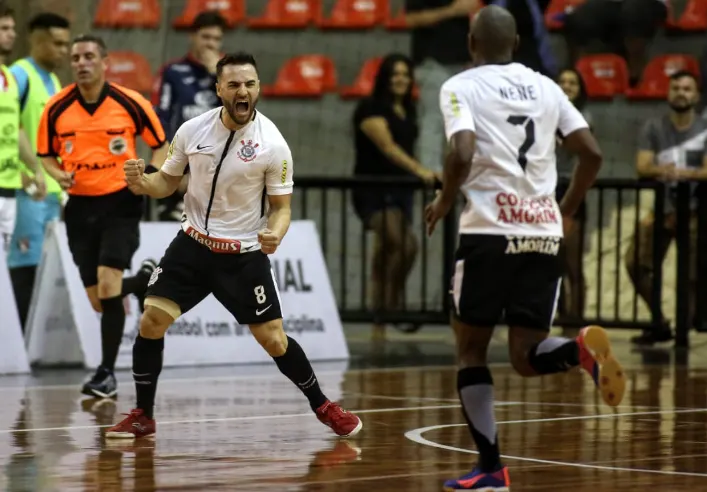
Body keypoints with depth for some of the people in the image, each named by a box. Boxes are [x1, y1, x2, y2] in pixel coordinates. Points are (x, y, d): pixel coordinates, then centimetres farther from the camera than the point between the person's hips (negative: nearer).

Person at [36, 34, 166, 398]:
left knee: (108, 284, -19)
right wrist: (58, 174, -10)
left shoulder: (130, 103, -7)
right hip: (80, 206, 3)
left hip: (120, 203, -3)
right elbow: (46, 154, 11)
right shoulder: (56, 109, -2)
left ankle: (107, 374, -8)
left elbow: (160, 145, 5)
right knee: (99, 301, 5)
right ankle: (142, 280, 41)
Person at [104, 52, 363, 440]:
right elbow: (169, 181, 8)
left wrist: (275, 234, -27)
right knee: (152, 321, -10)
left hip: (245, 254, -2)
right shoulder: (192, 130, -6)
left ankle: (322, 406, 23)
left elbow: (281, 205, -5)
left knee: (273, 339, 0)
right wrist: (143, 184, -14)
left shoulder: (272, 144, -13)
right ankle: (143, 416, 5)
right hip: (193, 244, 2)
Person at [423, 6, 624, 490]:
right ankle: (583, 349, -24)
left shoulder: (461, 87, 0)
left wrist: (444, 202, 3)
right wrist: (568, 209, 22)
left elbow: (462, 155, -16)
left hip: (491, 232, -4)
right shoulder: (545, 87, 14)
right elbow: (593, 153, 8)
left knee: (471, 349, 11)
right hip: (544, 234, 4)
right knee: (527, 356, 10)